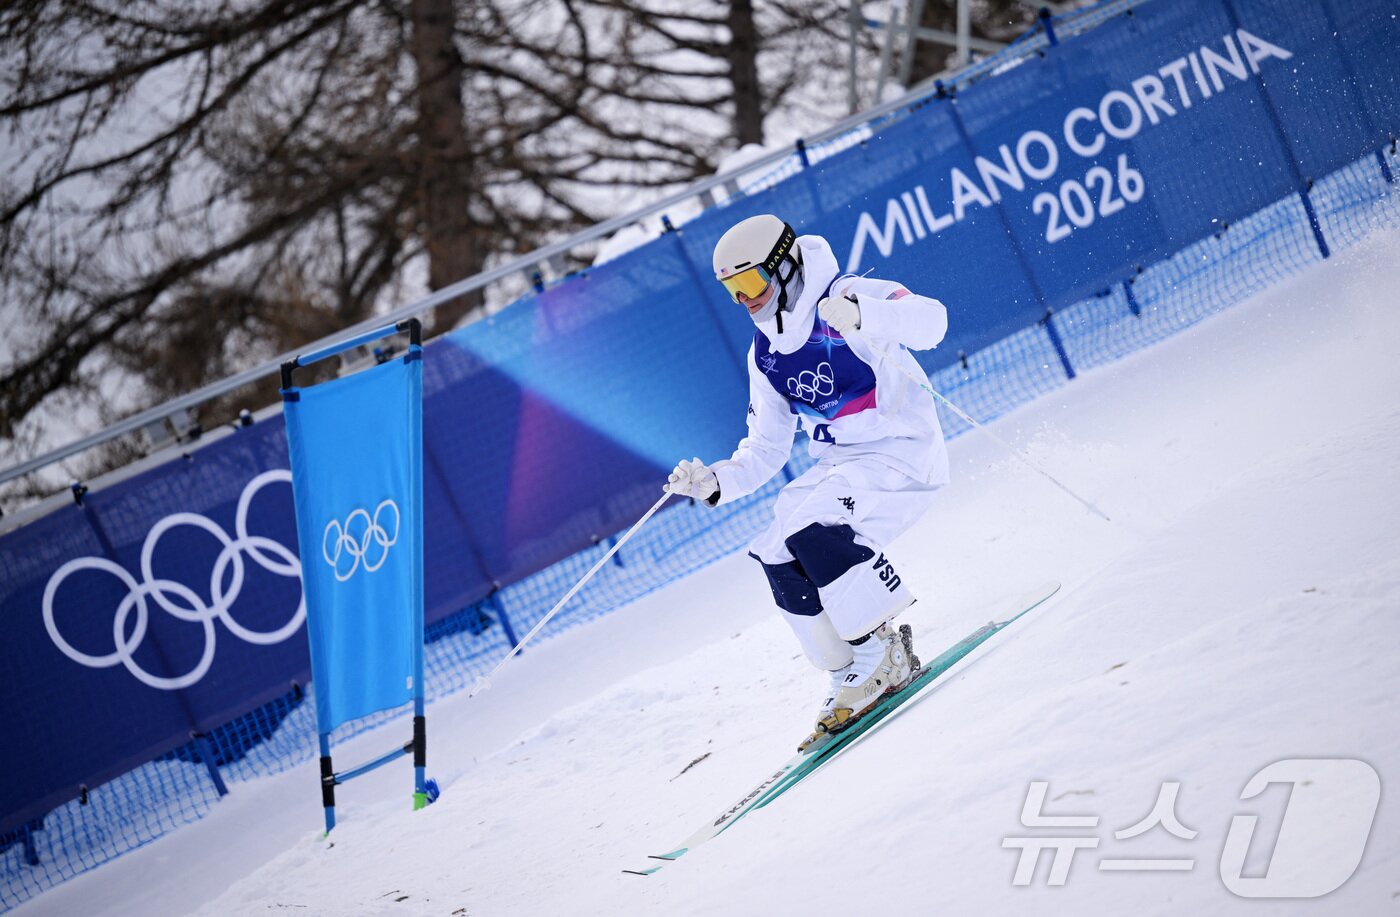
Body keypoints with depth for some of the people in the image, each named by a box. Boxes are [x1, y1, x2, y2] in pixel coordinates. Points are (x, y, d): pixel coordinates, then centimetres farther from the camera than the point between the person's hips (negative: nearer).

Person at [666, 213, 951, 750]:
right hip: (840, 466, 8)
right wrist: (715, 483, -3)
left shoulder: (850, 298, -12)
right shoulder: (765, 355, 11)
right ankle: (853, 673, 0)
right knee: (779, 556, -9)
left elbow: (931, 321, -29)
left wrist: (861, 318, -46)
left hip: (903, 454, -8)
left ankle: (882, 653, -16)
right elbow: (765, 451, 16)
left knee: (815, 530, -28)